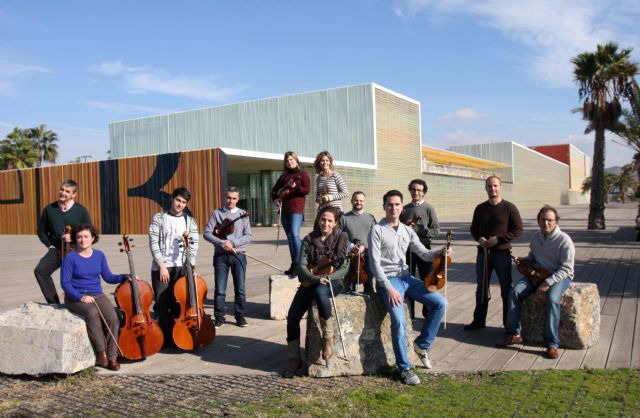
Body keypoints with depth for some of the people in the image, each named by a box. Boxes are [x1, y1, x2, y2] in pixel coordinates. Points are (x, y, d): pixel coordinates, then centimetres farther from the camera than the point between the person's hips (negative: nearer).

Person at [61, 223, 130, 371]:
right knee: (93, 313, -36)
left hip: (97, 295, 3)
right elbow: (65, 283, -8)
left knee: (113, 317, -25)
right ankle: (102, 352, -22)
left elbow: (108, 277, 11)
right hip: (76, 298, -3)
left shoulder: (99, 255, 6)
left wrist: (125, 277, -5)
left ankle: (112, 357, -14)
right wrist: (80, 297, -20)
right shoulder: (70, 257, -6)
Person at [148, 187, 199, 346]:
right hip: (161, 267, -1)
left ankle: (176, 337, 16)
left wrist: (191, 267, -9)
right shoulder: (159, 218, 3)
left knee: (178, 304, 3)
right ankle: (164, 338, 13)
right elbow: (153, 243, -3)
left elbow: (193, 245, 2)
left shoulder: (190, 221, 8)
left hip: (181, 268, 1)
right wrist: (162, 265, -11)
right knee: (162, 305, 1)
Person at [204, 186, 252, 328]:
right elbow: (207, 233, -3)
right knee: (220, 290, 2)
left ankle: (240, 317, 16)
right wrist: (221, 242, -17)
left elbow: (248, 236, -2)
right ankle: (219, 318, 12)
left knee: (240, 289, 4)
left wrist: (232, 243, -15)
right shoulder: (217, 213, 4)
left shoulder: (243, 214, 5)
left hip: (238, 255, 1)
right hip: (221, 255, 0)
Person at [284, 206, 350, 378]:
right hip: (310, 281, 3)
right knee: (292, 316, -14)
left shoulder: (342, 238, -1)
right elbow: (301, 265, -5)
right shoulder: (309, 239, 4)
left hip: (333, 281, -3)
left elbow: (344, 268, -6)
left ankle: (328, 338, -21)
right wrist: (316, 278, -23)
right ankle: (294, 362, 2)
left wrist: (327, 278, -21)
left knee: (320, 292, -39)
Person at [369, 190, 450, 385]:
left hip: (406, 277, 6)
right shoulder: (377, 231, -5)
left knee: (440, 303, -8)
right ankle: (404, 368, -7)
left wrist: (440, 252, -10)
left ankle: (422, 344, 10)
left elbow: (424, 254, 11)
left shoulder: (408, 231, 13)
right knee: (399, 320, -24)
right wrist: (389, 288, -18)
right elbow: (375, 263, -10)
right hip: (388, 280, -6)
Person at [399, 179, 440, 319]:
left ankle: (427, 311, 18)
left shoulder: (429, 209, -2)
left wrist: (417, 229, -15)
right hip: (407, 249, 3)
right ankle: (409, 313, 19)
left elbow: (436, 230, -8)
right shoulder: (405, 209, 8)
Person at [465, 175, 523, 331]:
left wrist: (498, 239, -17)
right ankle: (479, 320, 22)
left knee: (506, 289, 3)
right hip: (483, 252, 4)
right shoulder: (480, 208, 8)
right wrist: (479, 238, -6)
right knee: (481, 289, 11)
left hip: (502, 253, -4)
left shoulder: (509, 207, -4)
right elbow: (474, 228, 16)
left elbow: (518, 229, -7)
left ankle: (509, 323, 14)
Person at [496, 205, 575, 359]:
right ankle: (513, 334, -9)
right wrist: (522, 260, 0)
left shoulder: (564, 240, -13)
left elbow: (566, 268, -16)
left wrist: (548, 283, -25)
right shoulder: (536, 237, 6)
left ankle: (552, 344, -26)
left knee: (552, 299, -35)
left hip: (560, 276, -5)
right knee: (515, 292, -17)